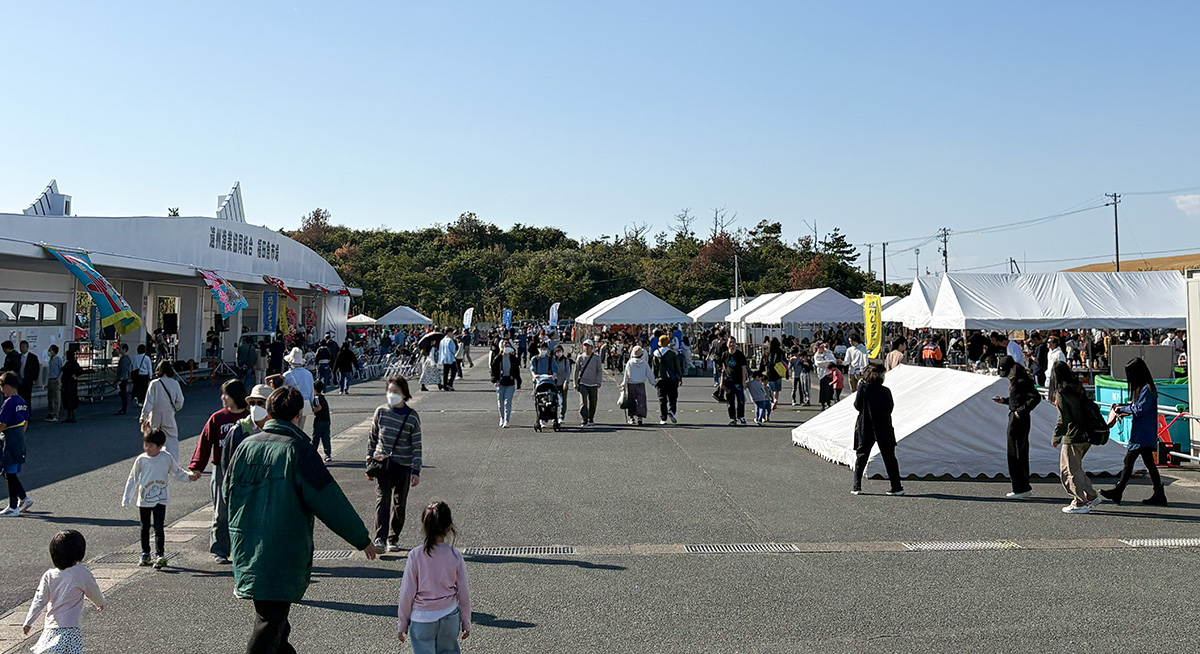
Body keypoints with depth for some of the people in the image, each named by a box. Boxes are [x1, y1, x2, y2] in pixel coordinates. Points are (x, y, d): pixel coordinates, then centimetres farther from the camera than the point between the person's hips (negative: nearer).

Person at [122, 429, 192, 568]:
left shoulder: (167, 458, -6)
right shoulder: (141, 459, -4)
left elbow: (177, 472, 9)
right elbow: (133, 479, 3)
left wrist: (188, 477, -9)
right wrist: (126, 498, 2)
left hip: (160, 499, -2)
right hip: (143, 499, 2)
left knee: (158, 527, -9)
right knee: (145, 528, 15)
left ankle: (159, 555, -8)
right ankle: (145, 553, 28)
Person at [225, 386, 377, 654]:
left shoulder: (246, 446, 2)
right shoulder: (298, 450, -15)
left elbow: (228, 493, 13)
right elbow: (329, 501, -14)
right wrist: (362, 538, -5)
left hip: (247, 547, 6)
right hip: (284, 550, -6)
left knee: (269, 612, 23)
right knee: (272, 617, 1)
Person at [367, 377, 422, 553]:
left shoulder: (412, 417, -4)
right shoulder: (381, 412, 2)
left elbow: (417, 446, -2)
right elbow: (372, 438, 10)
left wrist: (416, 471, -7)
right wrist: (369, 463, 8)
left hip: (403, 467, 0)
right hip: (382, 464, 0)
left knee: (400, 505, 7)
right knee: (382, 499, -13)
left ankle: (394, 539, 19)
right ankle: (380, 538, -17)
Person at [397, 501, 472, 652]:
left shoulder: (415, 555, -15)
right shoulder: (456, 556, -9)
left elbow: (407, 594, -9)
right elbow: (464, 593, -1)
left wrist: (402, 624, 5)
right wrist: (466, 622, 13)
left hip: (422, 619, -2)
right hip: (449, 617, 2)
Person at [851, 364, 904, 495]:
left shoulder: (862, 388, -9)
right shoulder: (885, 391, -9)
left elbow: (857, 405, -2)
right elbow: (890, 408, 0)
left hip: (865, 429, 0)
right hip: (884, 429, 0)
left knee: (861, 457, 10)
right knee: (889, 458, 9)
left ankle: (857, 486, 7)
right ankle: (896, 487, 10)